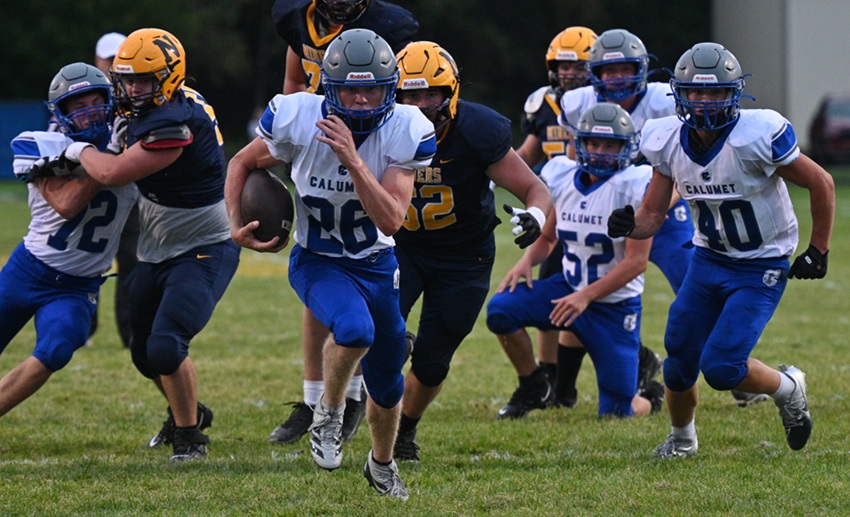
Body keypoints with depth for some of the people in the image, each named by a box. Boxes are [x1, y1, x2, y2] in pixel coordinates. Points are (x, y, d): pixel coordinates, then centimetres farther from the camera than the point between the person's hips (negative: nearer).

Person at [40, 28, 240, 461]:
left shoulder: (175, 123, -28)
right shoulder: (144, 112, 2)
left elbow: (114, 173, -26)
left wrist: (78, 150, -8)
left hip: (202, 253, -10)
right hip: (158, 254, 10)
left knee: (165, 347, -23)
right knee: (144, 355, 18)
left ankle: (189, 435, -3)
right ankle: (187, 411, 44)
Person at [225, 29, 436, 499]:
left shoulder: (403, 133, -19)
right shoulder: (298, 121, -21)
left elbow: (390, 221, -27)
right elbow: (242, 163, 0)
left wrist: (352, 160, -35)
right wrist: (236, 226, -10)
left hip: (376, 265, 3)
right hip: (317, 262, -3)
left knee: (387, 384, 14)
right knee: (355, 329, -34)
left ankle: (381, 465, 45)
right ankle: (329, 413, -4)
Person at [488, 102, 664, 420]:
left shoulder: (634, 186, -18)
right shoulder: (562, 177, -2)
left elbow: (637, 261, -20)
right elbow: (548, 238, 12)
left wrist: (586, 297, -26)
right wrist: (527, 261, -12)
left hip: (614, 305, -4)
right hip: (569, 286, 4)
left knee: (615, 413, -4)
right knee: (501, 309, -21)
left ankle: (651, 399, 36)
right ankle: (531, 387, 4)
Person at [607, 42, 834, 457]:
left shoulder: (757, 136, -25)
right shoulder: (668, 142, -8)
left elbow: (821, 184, -12)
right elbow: (652, 215, 0)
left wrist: (818, 252, -7)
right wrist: (628, 225, -23)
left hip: (761, 269, -5)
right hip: (707, 261, 5)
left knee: (721, 368, -17)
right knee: (679, 367, 5)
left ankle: (787, 388, 13)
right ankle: (681, 437, 35)